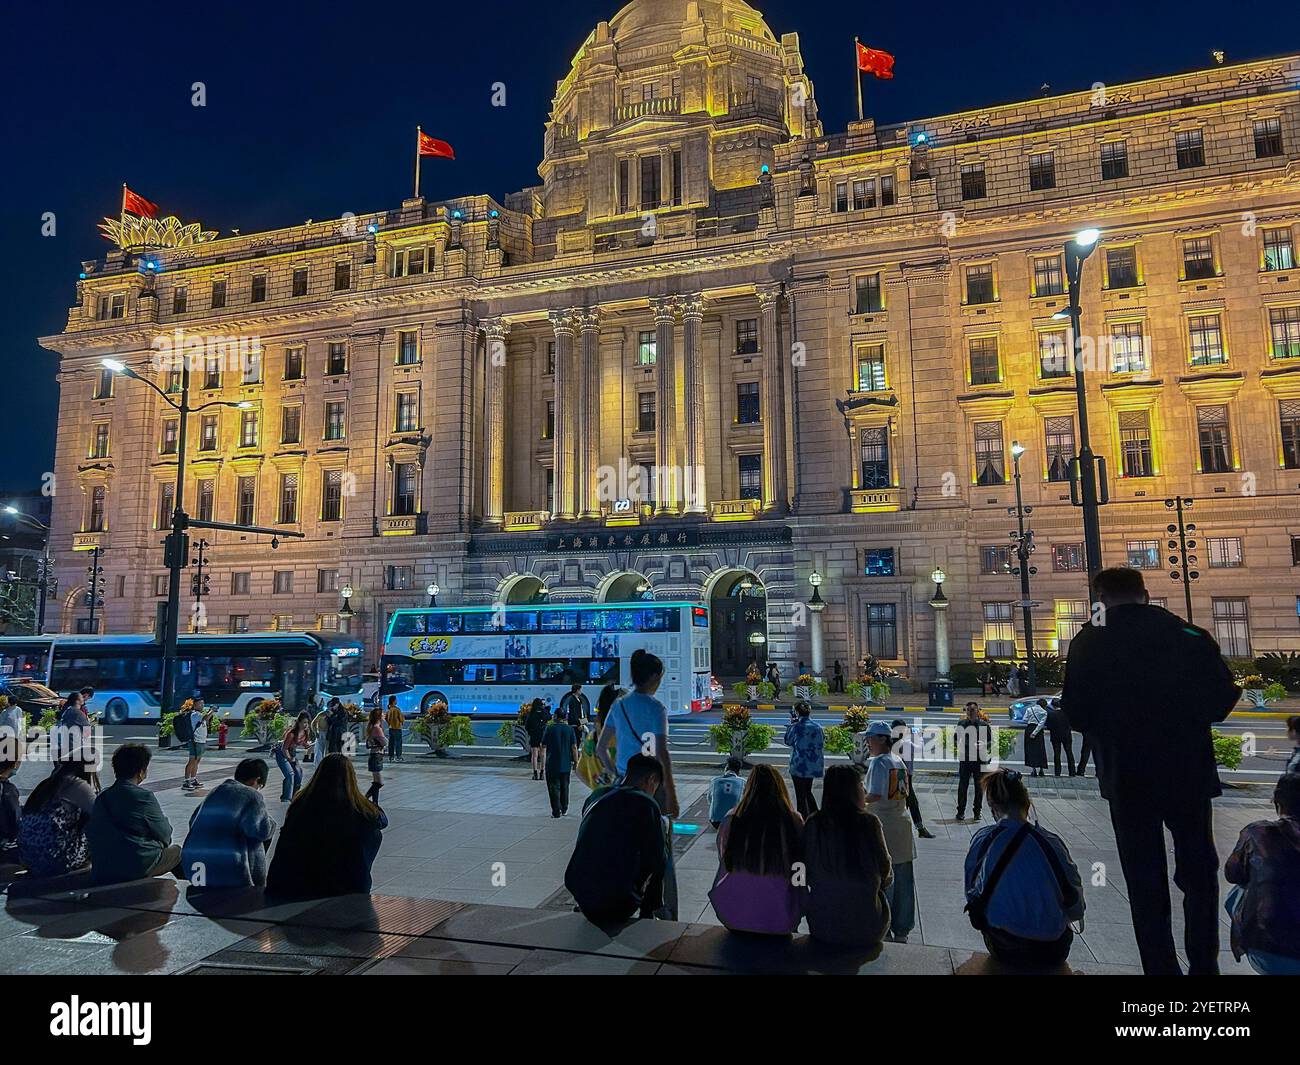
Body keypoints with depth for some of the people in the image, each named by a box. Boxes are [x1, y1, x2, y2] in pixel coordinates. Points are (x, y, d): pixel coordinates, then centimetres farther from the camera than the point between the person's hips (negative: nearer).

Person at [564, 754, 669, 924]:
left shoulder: (595, 798, 9)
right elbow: (657, 861, -5)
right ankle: (648, 915, 25)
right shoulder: (646, 804, -9)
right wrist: (664, 841, 17)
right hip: (615, 907, -6)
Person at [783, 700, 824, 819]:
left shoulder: (796, 727, -14)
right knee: (808, 792, 22)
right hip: (813, 766, 5)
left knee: (801, 795, 5)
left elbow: (787, 741, 2)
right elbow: (822, 744, 8)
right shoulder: (817, 727, -1)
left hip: (799, 766, -5)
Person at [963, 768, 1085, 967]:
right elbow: (1076, 910, 0)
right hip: (1051, 954, 0)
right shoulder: (1052, 843, -10)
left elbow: (972, 893, 5)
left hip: (1002, 950, 0)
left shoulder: (981, 840, -8)